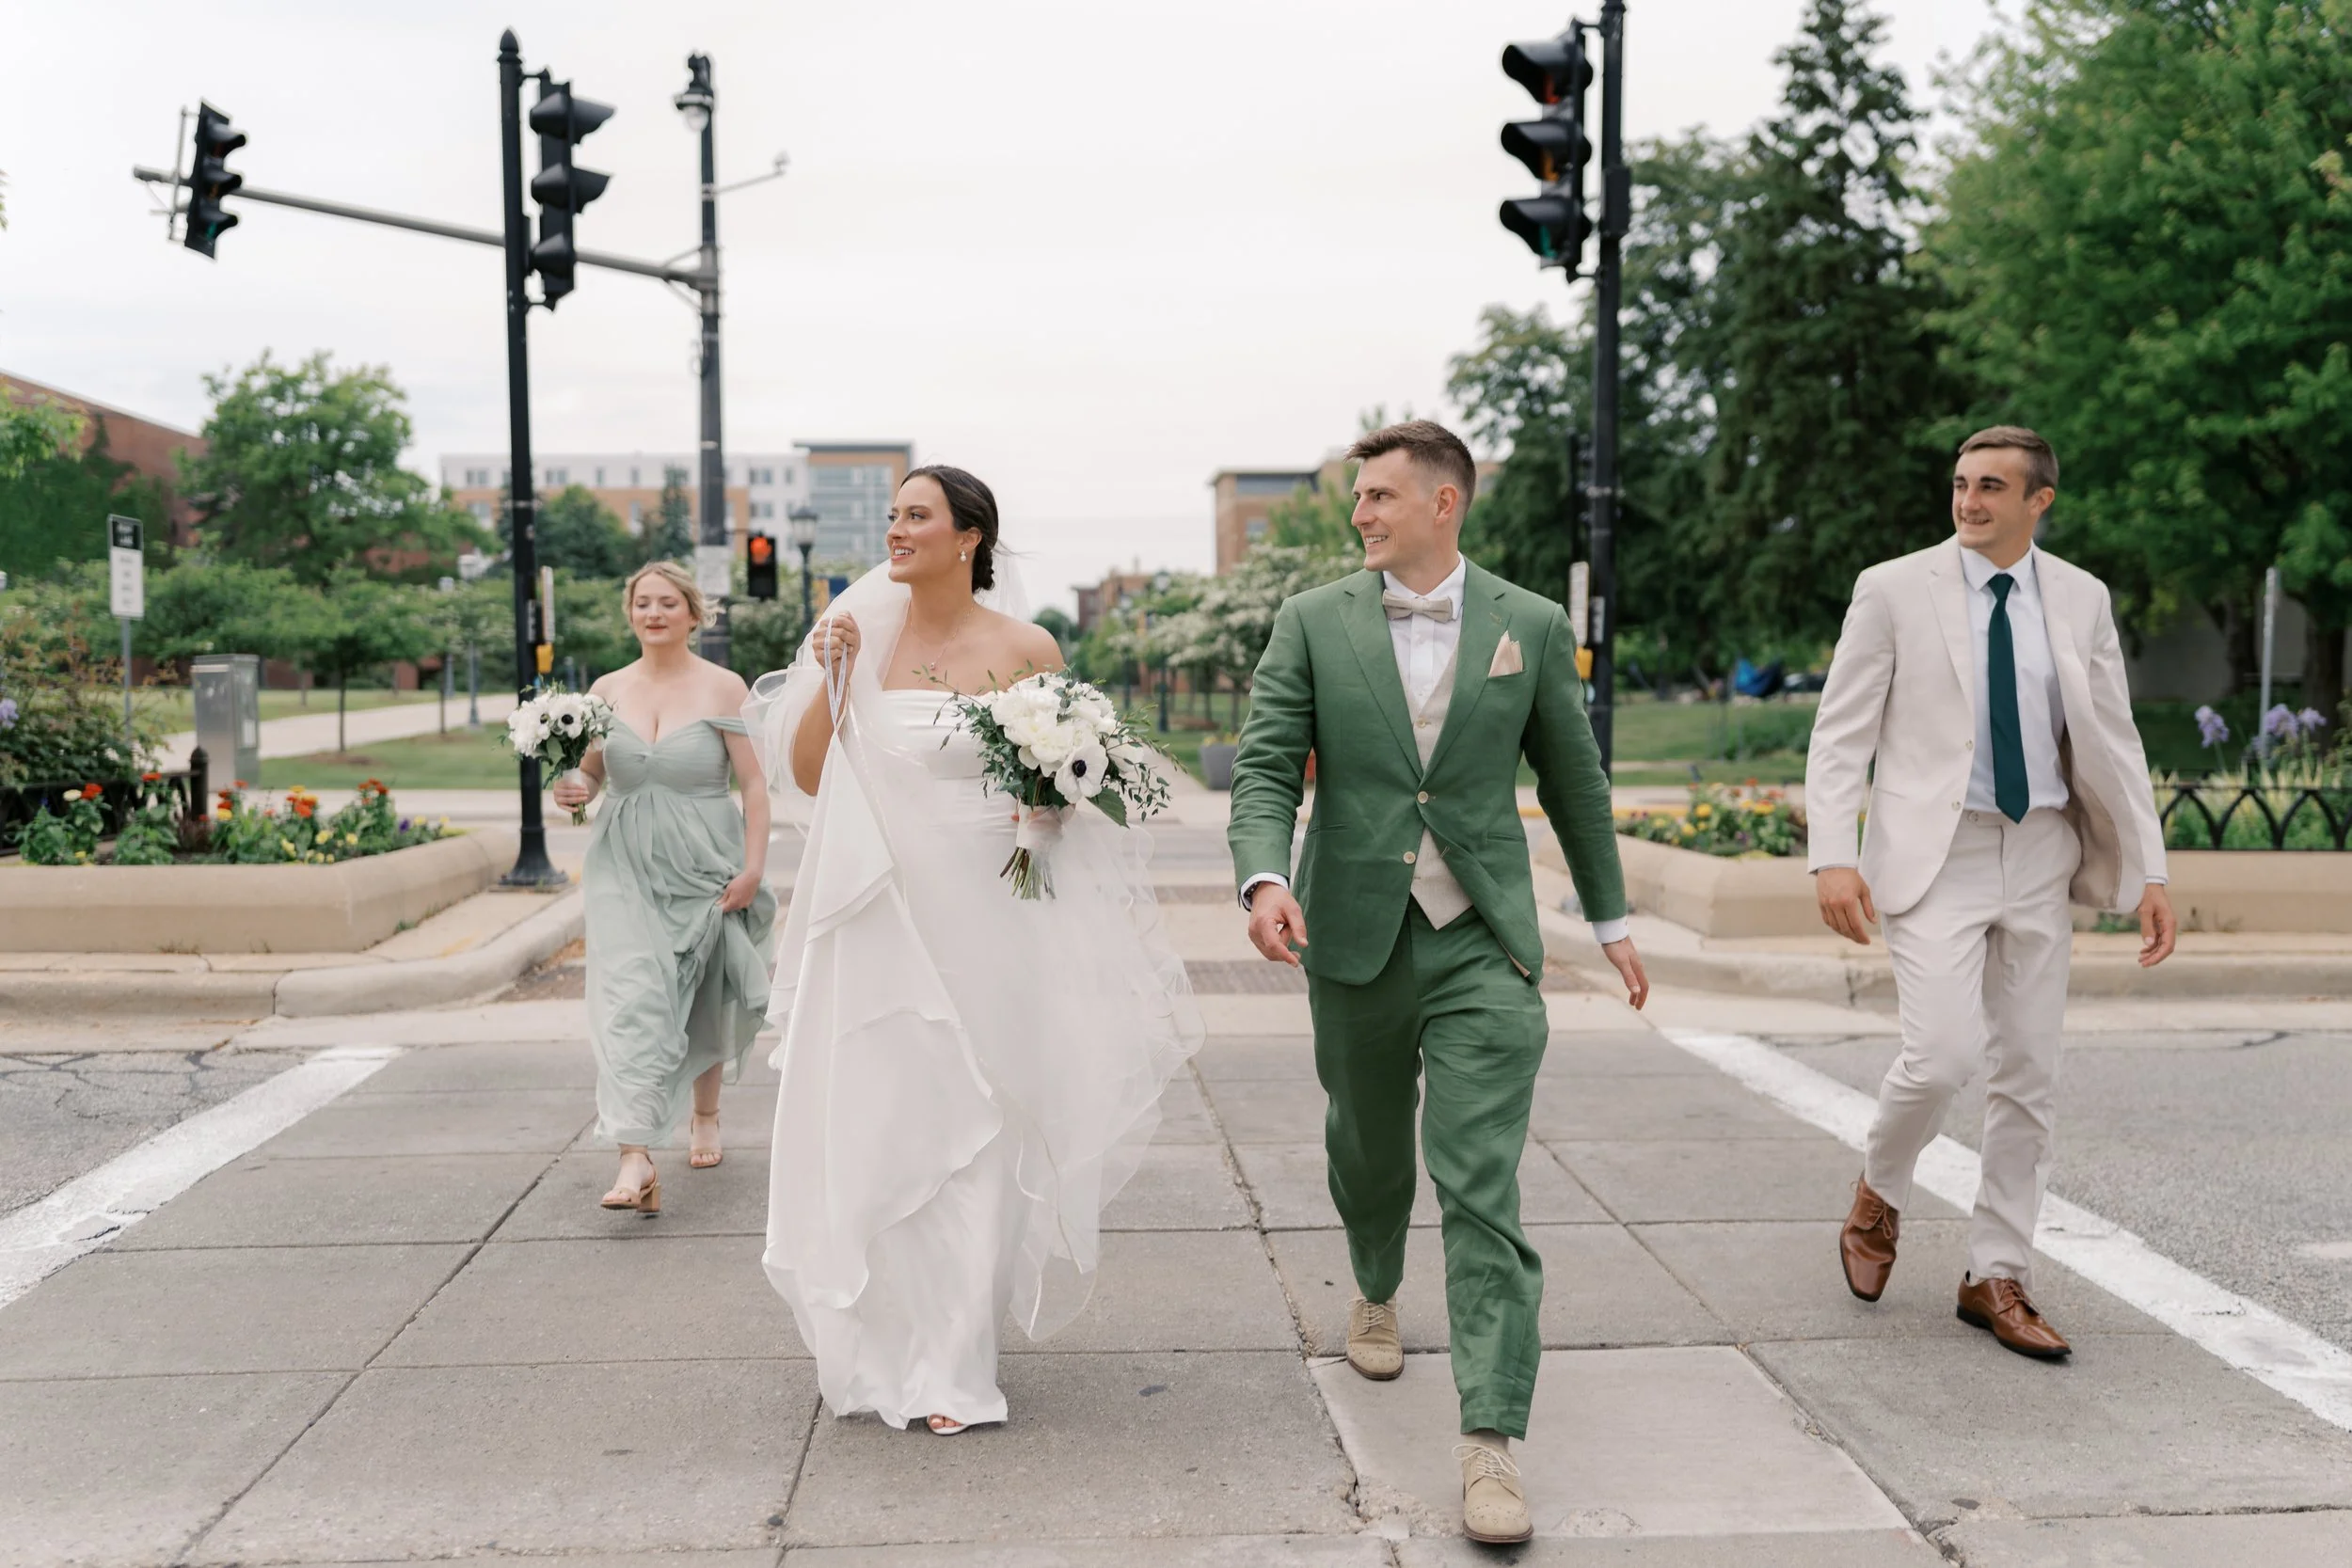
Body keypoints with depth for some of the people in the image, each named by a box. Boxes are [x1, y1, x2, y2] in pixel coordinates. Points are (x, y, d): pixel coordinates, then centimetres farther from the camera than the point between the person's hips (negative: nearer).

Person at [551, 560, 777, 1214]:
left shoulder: (723, 688, -3)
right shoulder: (607, 689, 7)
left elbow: (754, 782, -5)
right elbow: (592, 771, 17)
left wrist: (753, 866, -12)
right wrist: (574, 788, -7)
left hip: (706, 865, -1)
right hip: (626, 866, 2)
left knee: (706, 1002, 13)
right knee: (630, 999, -14)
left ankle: (705, 1115, 40)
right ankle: (636, 1160, -20)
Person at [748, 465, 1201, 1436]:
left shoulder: (1026, 650, -4)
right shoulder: (864, 637, 3)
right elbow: (808, 777, 3)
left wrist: (1050, 799, -15)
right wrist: (832, 679, -9)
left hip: (983, 928, -2)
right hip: (880, 928, 2)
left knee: (969, 1137, 5)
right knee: (872, 1133, 9)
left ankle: (951, 1366, 19)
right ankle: (882, 1344, 33)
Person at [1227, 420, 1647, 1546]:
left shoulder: (1530, 625, 1)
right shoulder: (1312, 623, 0)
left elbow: (1572, 778, 11)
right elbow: (1265, 767, -6)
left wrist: (1610, 917, 16)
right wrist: (1265, 878, -25)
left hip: (1482, 946, -1)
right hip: (1355, 940, 2)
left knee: (1482, 1187, -9)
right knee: (1368, 1148, 21)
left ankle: (1490, 1442, -7)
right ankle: (1376, 1292, 52)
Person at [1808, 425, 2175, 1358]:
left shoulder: (2082, 600, 8)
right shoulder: (1894, 589, -2)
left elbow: (2115, 742, 11)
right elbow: (1840, 735, -4)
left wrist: (2149, 872, 4)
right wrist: (1833, 857, -15)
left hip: (2041, 856, 4)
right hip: (1936, 856, -4)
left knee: (2028, 1077, 6)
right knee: (1944, 1054, -17)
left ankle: (1997, 1279, 20)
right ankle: (1879, 1194, 14)